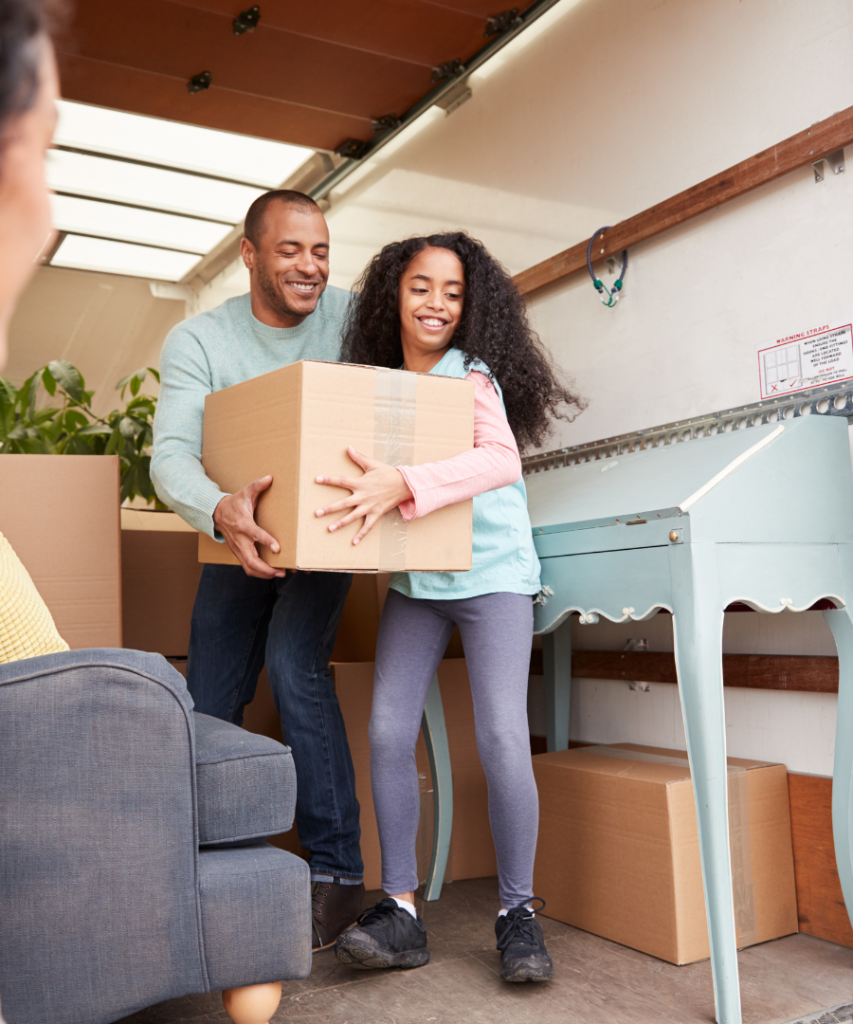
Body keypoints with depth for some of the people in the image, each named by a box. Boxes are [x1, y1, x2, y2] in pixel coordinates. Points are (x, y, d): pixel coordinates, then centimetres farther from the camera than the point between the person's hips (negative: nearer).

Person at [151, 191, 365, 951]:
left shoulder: (353, 317, -10)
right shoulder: (198, 340, -12)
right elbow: (170, 455, -23)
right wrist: (221, 511, -46)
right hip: (242, 536, 2)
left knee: (295, 661, -25)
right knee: (208, 705, 3)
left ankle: (338, 871, -14)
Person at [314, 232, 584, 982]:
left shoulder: (472, 375, -8)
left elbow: (502, 459, -25)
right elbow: (364, 470, 14)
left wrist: (402, 485, -36)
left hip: (492, 575, -5)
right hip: (416, 582, 5)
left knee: (503, 738, -11)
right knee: (388, 731, -4)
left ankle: (518, 911, 8)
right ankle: (401, 911, 7)